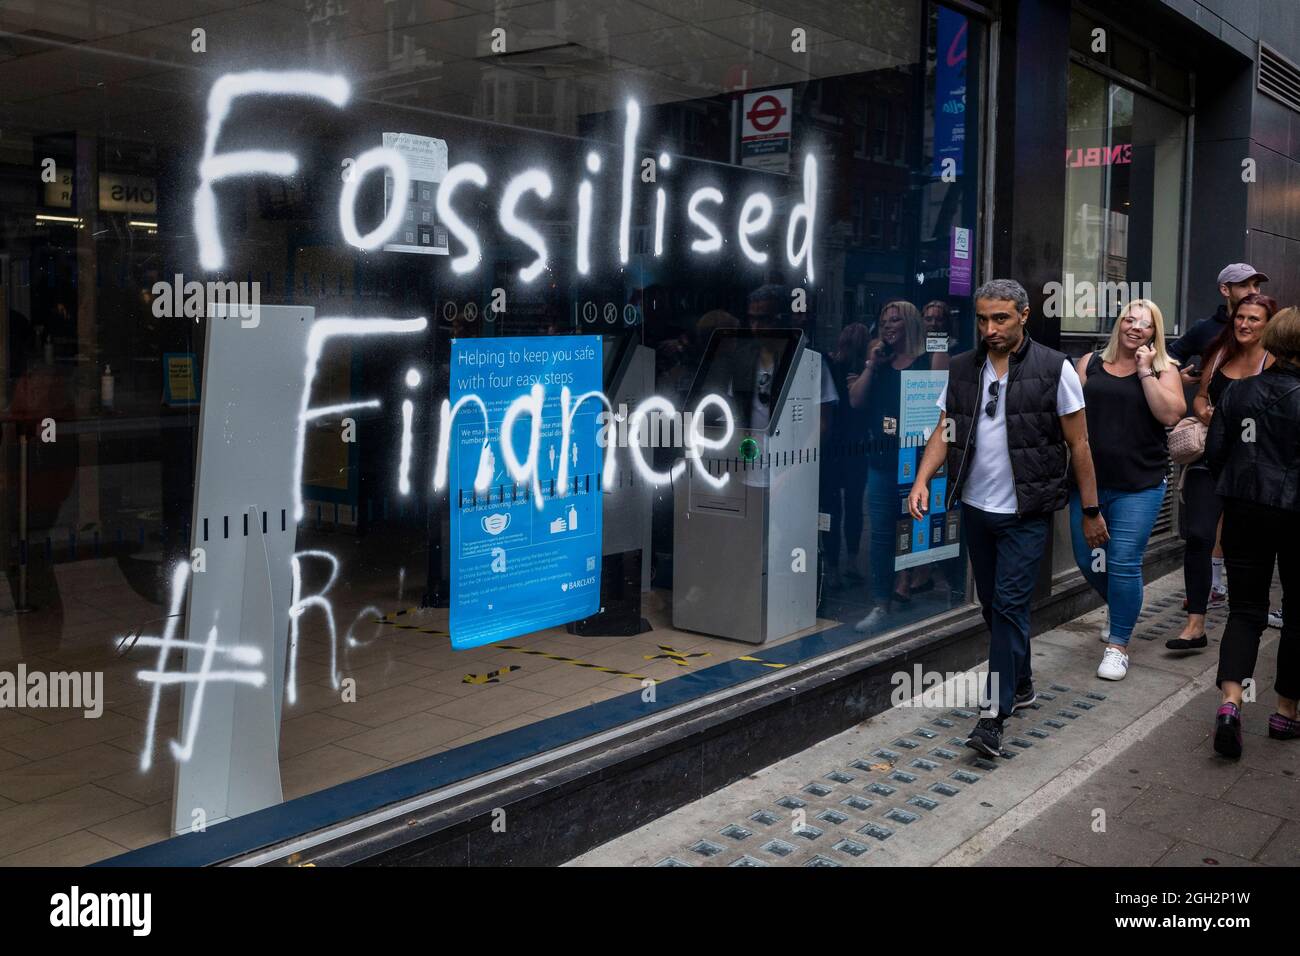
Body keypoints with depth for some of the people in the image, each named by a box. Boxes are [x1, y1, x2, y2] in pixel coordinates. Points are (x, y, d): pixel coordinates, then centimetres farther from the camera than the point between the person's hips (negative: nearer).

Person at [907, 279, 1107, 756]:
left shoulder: (1054, 369, -7)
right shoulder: (962, 369, 5)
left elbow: (1077, 444, -3)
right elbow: (945, 431, 4)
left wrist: (1091, 511, -2)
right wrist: (922, 480, -13)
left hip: (1026, 513, -5)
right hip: (976, 507, 5)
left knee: (1009, 606, -9)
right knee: (992, 604, 15)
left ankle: (994, 715, -7)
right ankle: (1021, 684, 35)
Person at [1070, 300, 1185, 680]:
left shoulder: (1163, 370, 3)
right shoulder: (1090, 364, 9)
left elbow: (1170, 414, -12)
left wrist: (1145, 371, -12)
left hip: (1139, 485, -3)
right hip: (1089, 479, 3)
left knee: (1124, 562, -5)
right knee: (1087, 559, 10)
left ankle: (1118, 645, 8)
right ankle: (1123, 609, 40)